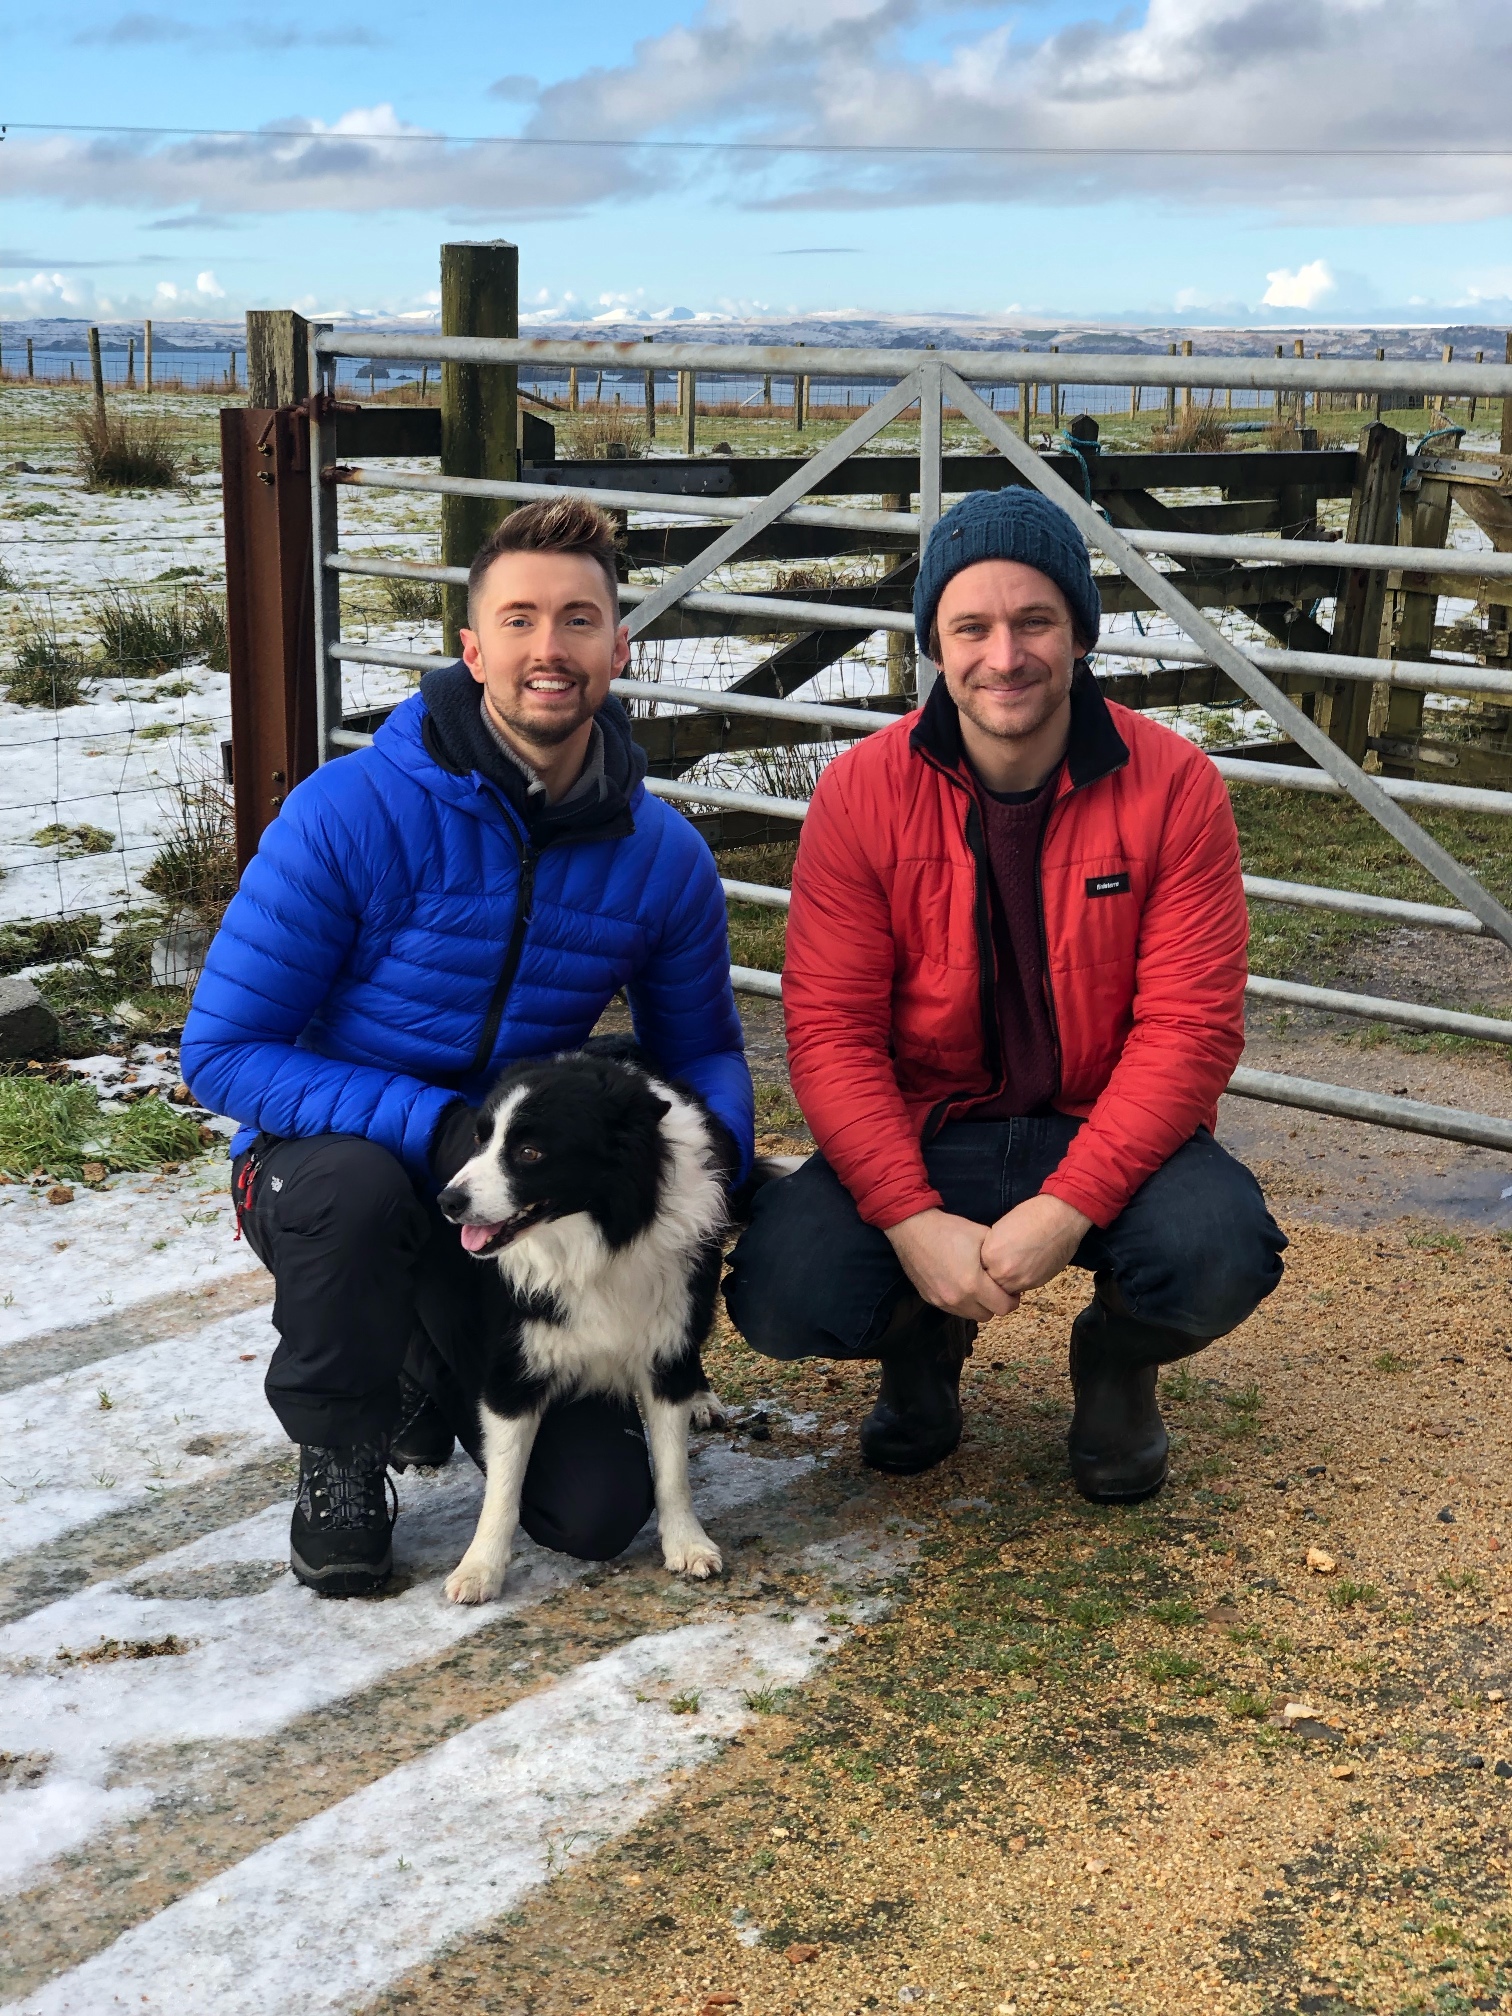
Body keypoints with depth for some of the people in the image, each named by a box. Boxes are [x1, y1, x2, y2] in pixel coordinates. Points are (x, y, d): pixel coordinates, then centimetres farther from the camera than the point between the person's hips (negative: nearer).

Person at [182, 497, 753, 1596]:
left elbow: (700, 1050, 7)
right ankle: (339, 1452, -8)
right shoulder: (353, 813, -21)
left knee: (598, 1511, -7)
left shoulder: (664, 857, -9)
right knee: (354, 1185, -40)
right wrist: (435, 1126, -31)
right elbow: (223, 1051, -19)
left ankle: (440, 1374, 26)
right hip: (329, 1164, -3)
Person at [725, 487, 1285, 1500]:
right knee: (781, 1295, -25)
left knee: (1219, 1255, -31)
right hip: (922, 1134, 1)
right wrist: (913, 1221, -22)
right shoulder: (862, 791, -8)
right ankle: (923, 1341, 14)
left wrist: (1071, 1205, -24)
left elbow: (1191, 1025, -12)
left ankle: (1117, 1359, 9)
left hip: (1109, 1132, 0)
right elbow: (830, 1029, -10)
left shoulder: (1173, 784, -10)